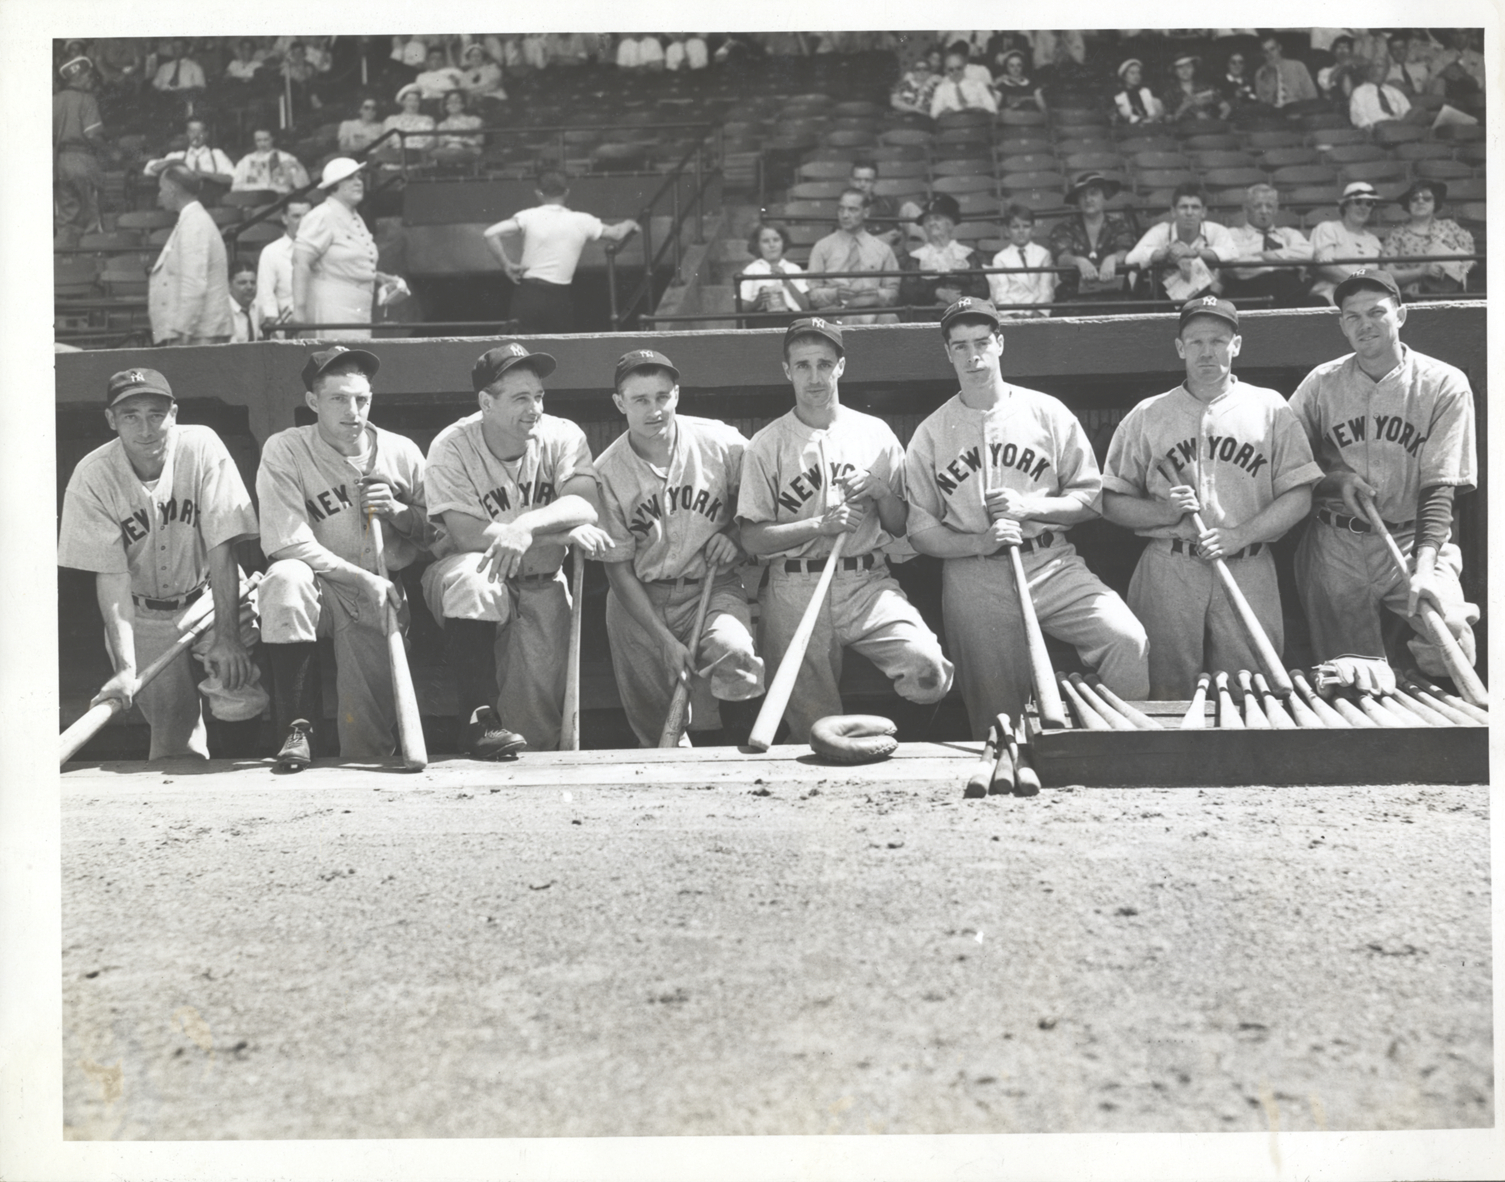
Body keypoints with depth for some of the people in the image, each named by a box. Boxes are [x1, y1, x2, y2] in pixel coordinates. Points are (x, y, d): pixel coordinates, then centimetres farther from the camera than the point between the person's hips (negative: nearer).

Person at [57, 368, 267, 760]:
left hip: (208, 596, 0)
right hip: (142, 616, 0)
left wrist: (226, 636, -24)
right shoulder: (92, 478, -16)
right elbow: (111, 575, -18)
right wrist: (125, 667, -27)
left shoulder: (201, 447, -18)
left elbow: (221, 548, -19)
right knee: (173, 737, -7)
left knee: (238, 683, -23)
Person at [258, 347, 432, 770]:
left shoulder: (402, 453, 3)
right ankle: (298, 728, -29)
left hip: (380, 597, 1)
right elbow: (287, 543, -15)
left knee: (367, 747, -11)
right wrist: (364, 579, -19)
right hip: (320, 588, -1)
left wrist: (397, 510, -10)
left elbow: (437, 532, 12)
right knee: (285, 577, -38)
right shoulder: (285, 451, -7)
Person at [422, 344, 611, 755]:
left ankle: (538, 763, 11)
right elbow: (466, 534, -23)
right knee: (472, 577, -37)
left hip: (539, 582, 2)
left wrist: (524, 527, -39)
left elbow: (587, 505, -21)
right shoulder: (452, 447, -12)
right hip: (467, 570, -2)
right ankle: (482, 719, -31)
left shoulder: (562, 436, -5)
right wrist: (561, 532, -27)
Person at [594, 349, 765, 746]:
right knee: (656, 733, 2)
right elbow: (618, 568, -5)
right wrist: (665, 640, -12)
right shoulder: (607, 472, -7)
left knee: (732, 653, -33)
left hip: (712, 588, -1)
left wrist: (737, 537, -9)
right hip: (639, 601, 1)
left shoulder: (723, 443, -6)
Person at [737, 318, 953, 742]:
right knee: (813, 729, -3)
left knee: (927, 671, -22)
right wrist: (820, 526, -13)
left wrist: (880, 492, -7)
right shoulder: (765, 446, 4)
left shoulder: (875, 433, 10)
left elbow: (902, 527, 12)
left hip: (867, 583, 1)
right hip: (795, 590, -1)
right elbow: (752, 540, -2)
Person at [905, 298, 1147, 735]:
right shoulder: (930, 434, 5)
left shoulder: (1048, 413, 5)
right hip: (975, 582, 0)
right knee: (996, 720, 1)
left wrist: (1029, 507, -11)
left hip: (1053, 567, 0)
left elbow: (1090, 498, 5)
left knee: (1127, 639, -24)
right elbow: (920, 531, 2)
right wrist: (981, 542, -14)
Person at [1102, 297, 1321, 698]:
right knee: (1167, 700, 1)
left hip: (1248, 573, 0)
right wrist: (1164, 512, -10)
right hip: (1168, 572, 0)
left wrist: (1239, 536, -11)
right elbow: (1112, 502, 8)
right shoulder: (1147, 416, 9)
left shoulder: (1270, 408, 8)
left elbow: (1298, 496, 2)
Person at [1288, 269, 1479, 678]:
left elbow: (1439, 487, -10)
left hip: (1413, 541, -2)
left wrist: (1424, 568, -23)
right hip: (1335, 548, 2)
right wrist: (1335, 482, -12)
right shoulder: (1322, 384, 3)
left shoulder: (1444, 385, -4)